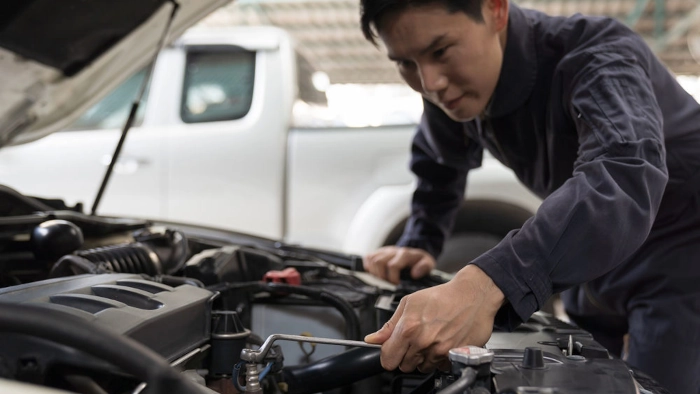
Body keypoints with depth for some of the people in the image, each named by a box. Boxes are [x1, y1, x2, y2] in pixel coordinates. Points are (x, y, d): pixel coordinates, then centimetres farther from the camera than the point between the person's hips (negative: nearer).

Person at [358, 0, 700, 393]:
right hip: (597, 260, 7)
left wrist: (488, 283, -64)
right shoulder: (452, 86, -9)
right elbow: (437, 162, 13)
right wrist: (419, 244, -3)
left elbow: (624, 179, -52)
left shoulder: (598, 58, -31)